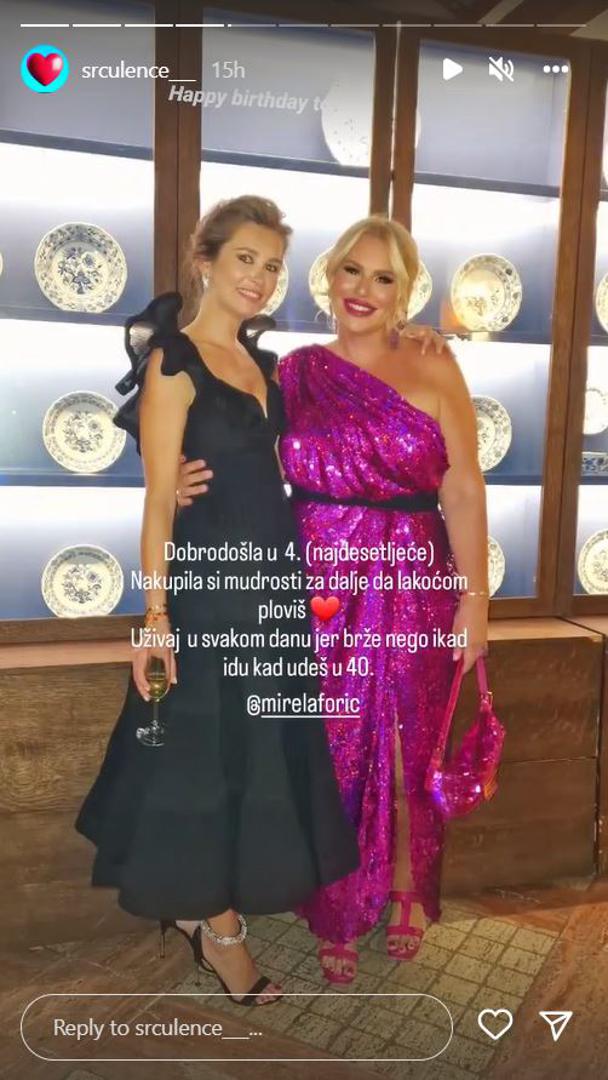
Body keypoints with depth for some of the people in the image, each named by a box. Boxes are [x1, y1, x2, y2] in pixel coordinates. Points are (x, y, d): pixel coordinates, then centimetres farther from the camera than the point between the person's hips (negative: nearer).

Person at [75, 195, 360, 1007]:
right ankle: (218, 927, 24)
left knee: (259, 750, 16)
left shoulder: (264, 366, 13)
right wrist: (156, 615, -19)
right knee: (208, 750, 5)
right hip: (207, 581, -8)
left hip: (272, 578, 8)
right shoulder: (173, 360, -9)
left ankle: (201, 903, 36)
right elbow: (160, 498, -15)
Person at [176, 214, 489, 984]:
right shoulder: (294, 371, 4)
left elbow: (463, 491, -4)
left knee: (406, 750, 12)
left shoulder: (432, 368, -2)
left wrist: (474, 598, -7)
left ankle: (407, 894, 37)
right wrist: (193, 483, -13)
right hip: (320, 591, 1)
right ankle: (336, 911, 31)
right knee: (331, 755, 10)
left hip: (410, 588, -1)